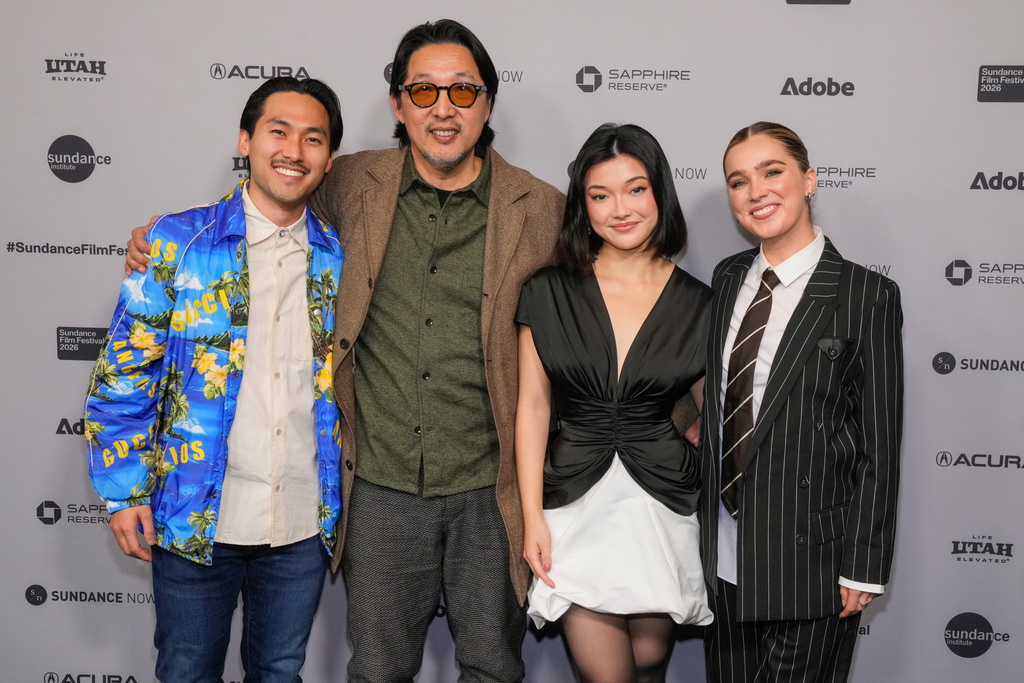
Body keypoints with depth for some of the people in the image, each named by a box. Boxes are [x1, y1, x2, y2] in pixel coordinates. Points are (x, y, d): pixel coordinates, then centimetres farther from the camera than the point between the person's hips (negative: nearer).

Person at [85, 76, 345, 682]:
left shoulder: (338, 259, 3)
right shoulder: (177, 243, -6)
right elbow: (123, 372, -4)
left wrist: (343, 506, 10)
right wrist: (124, 491, -6)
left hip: (304, 524, 3)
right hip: (195, 521, -2)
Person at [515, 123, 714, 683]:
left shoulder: (697, 305, 0)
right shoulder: (549, 294, -1)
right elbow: (532, 406, 0)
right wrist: (532, 517, -3)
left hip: (663, 505, 1)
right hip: (576, 508, -1)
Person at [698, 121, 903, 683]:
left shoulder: (867, 296, -10)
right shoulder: (728, 279, 7)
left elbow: (880, 446, -9)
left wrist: (864, 567, -10)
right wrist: (705, 521, 8)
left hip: (808, 555, -5)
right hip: (724, 552, 5)